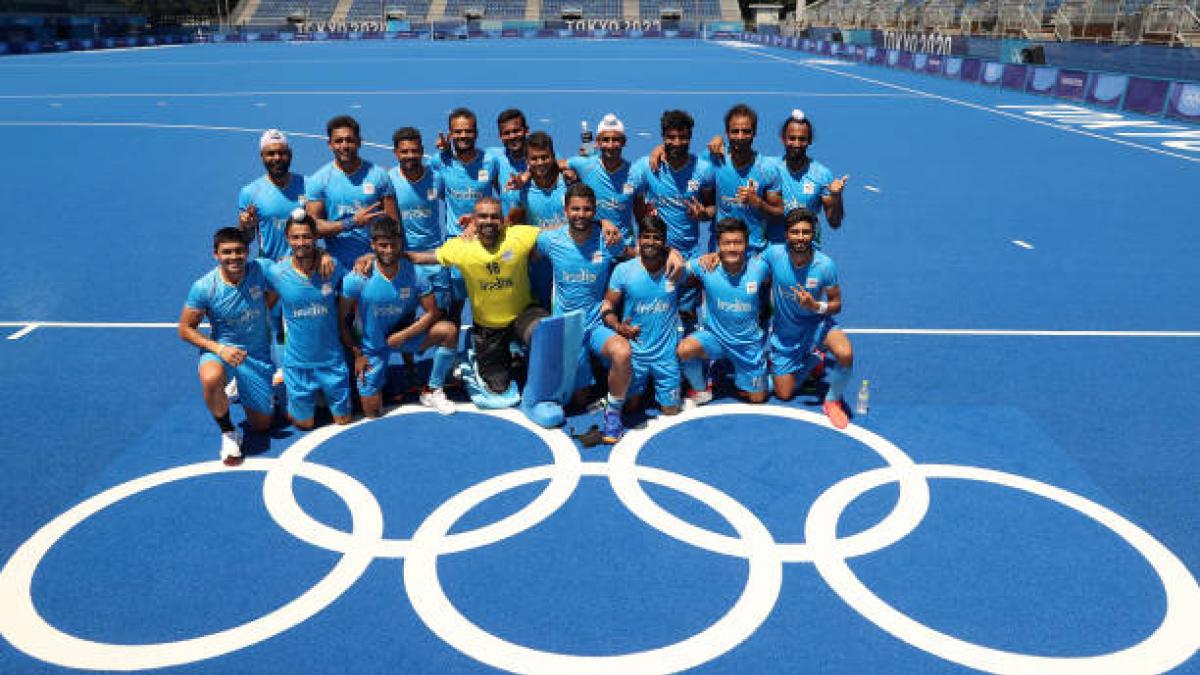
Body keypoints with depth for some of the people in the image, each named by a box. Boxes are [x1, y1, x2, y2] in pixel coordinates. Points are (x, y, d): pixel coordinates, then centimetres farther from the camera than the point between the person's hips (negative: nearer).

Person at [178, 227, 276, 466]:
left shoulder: (260, 270, -16)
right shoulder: (203, 287, -18)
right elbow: (185, 329, -10)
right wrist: (219, 349, -22)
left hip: (258, 355, 2)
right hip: (222, 349, -2)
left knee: (261, 425, 10)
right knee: (211, 380, -40)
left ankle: (242, 391, 45)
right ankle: (228, 432, -10)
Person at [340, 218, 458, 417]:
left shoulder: (414, 274, -18)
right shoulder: (357, 279, -22)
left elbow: (433, 312, -13)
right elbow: (341, 320, -12)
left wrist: (403, 335, -21)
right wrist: (357, 354, -11)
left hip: (405, 334, 1)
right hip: (371, 345, -1)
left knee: (449, 330, -25)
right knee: (372, 412, 0)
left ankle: (432, 391, -6)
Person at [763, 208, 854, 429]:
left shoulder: (825, 265, -22)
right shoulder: (774, 254, -20)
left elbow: (836, 304, -11)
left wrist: (817, 306, -33)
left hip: (816, 324, -2)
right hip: (784, 331, 2)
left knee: (845, 354, -35)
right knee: (783, 395, 11)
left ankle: (833, 400, -4)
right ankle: (811, 359, 42)